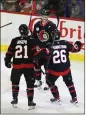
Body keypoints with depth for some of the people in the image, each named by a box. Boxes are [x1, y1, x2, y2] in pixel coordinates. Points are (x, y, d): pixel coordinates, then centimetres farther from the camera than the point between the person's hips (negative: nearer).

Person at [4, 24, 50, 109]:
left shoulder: (14, 41, 1)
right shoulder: (31, 40, -6)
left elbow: (9, 53, 6)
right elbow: (36, 52, -9)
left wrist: (7, 61, 20)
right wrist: (44, 51, 4)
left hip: (16, 65, 2)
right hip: (28, 66, -2)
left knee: (15, 82, 21)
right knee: (30, 84, 8)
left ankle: (15, 100, 24)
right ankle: (30, 102, 6)